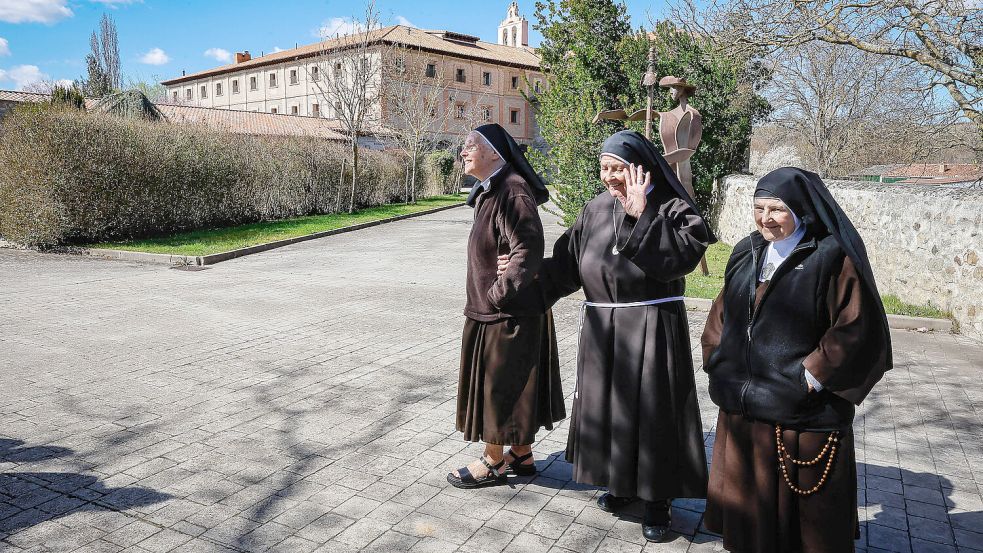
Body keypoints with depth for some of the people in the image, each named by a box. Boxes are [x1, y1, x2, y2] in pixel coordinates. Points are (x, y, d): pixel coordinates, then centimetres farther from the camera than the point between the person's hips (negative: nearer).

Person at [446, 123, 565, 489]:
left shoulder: (511, 191, -18)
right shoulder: (490, 192, 11)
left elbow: (528, 252, -25)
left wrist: (497, 294, -20)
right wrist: (490, 296, 13)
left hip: (508, 313, -9)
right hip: (494, 310, 9)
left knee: (499, 384, 3)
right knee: (514, 385, 17)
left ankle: (493, 463, 18)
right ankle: (522, 455, 30)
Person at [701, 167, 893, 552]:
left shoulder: (833, 258, -12)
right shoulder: (748, 254, 8)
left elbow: (856, 328, -16)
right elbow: (722, 314, 16)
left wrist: (813, 377, -16)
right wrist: (721, 363, 8)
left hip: (804, 414, -6)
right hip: (743, 409, 6)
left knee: (799, 511, 8)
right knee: (748, 501, 18)